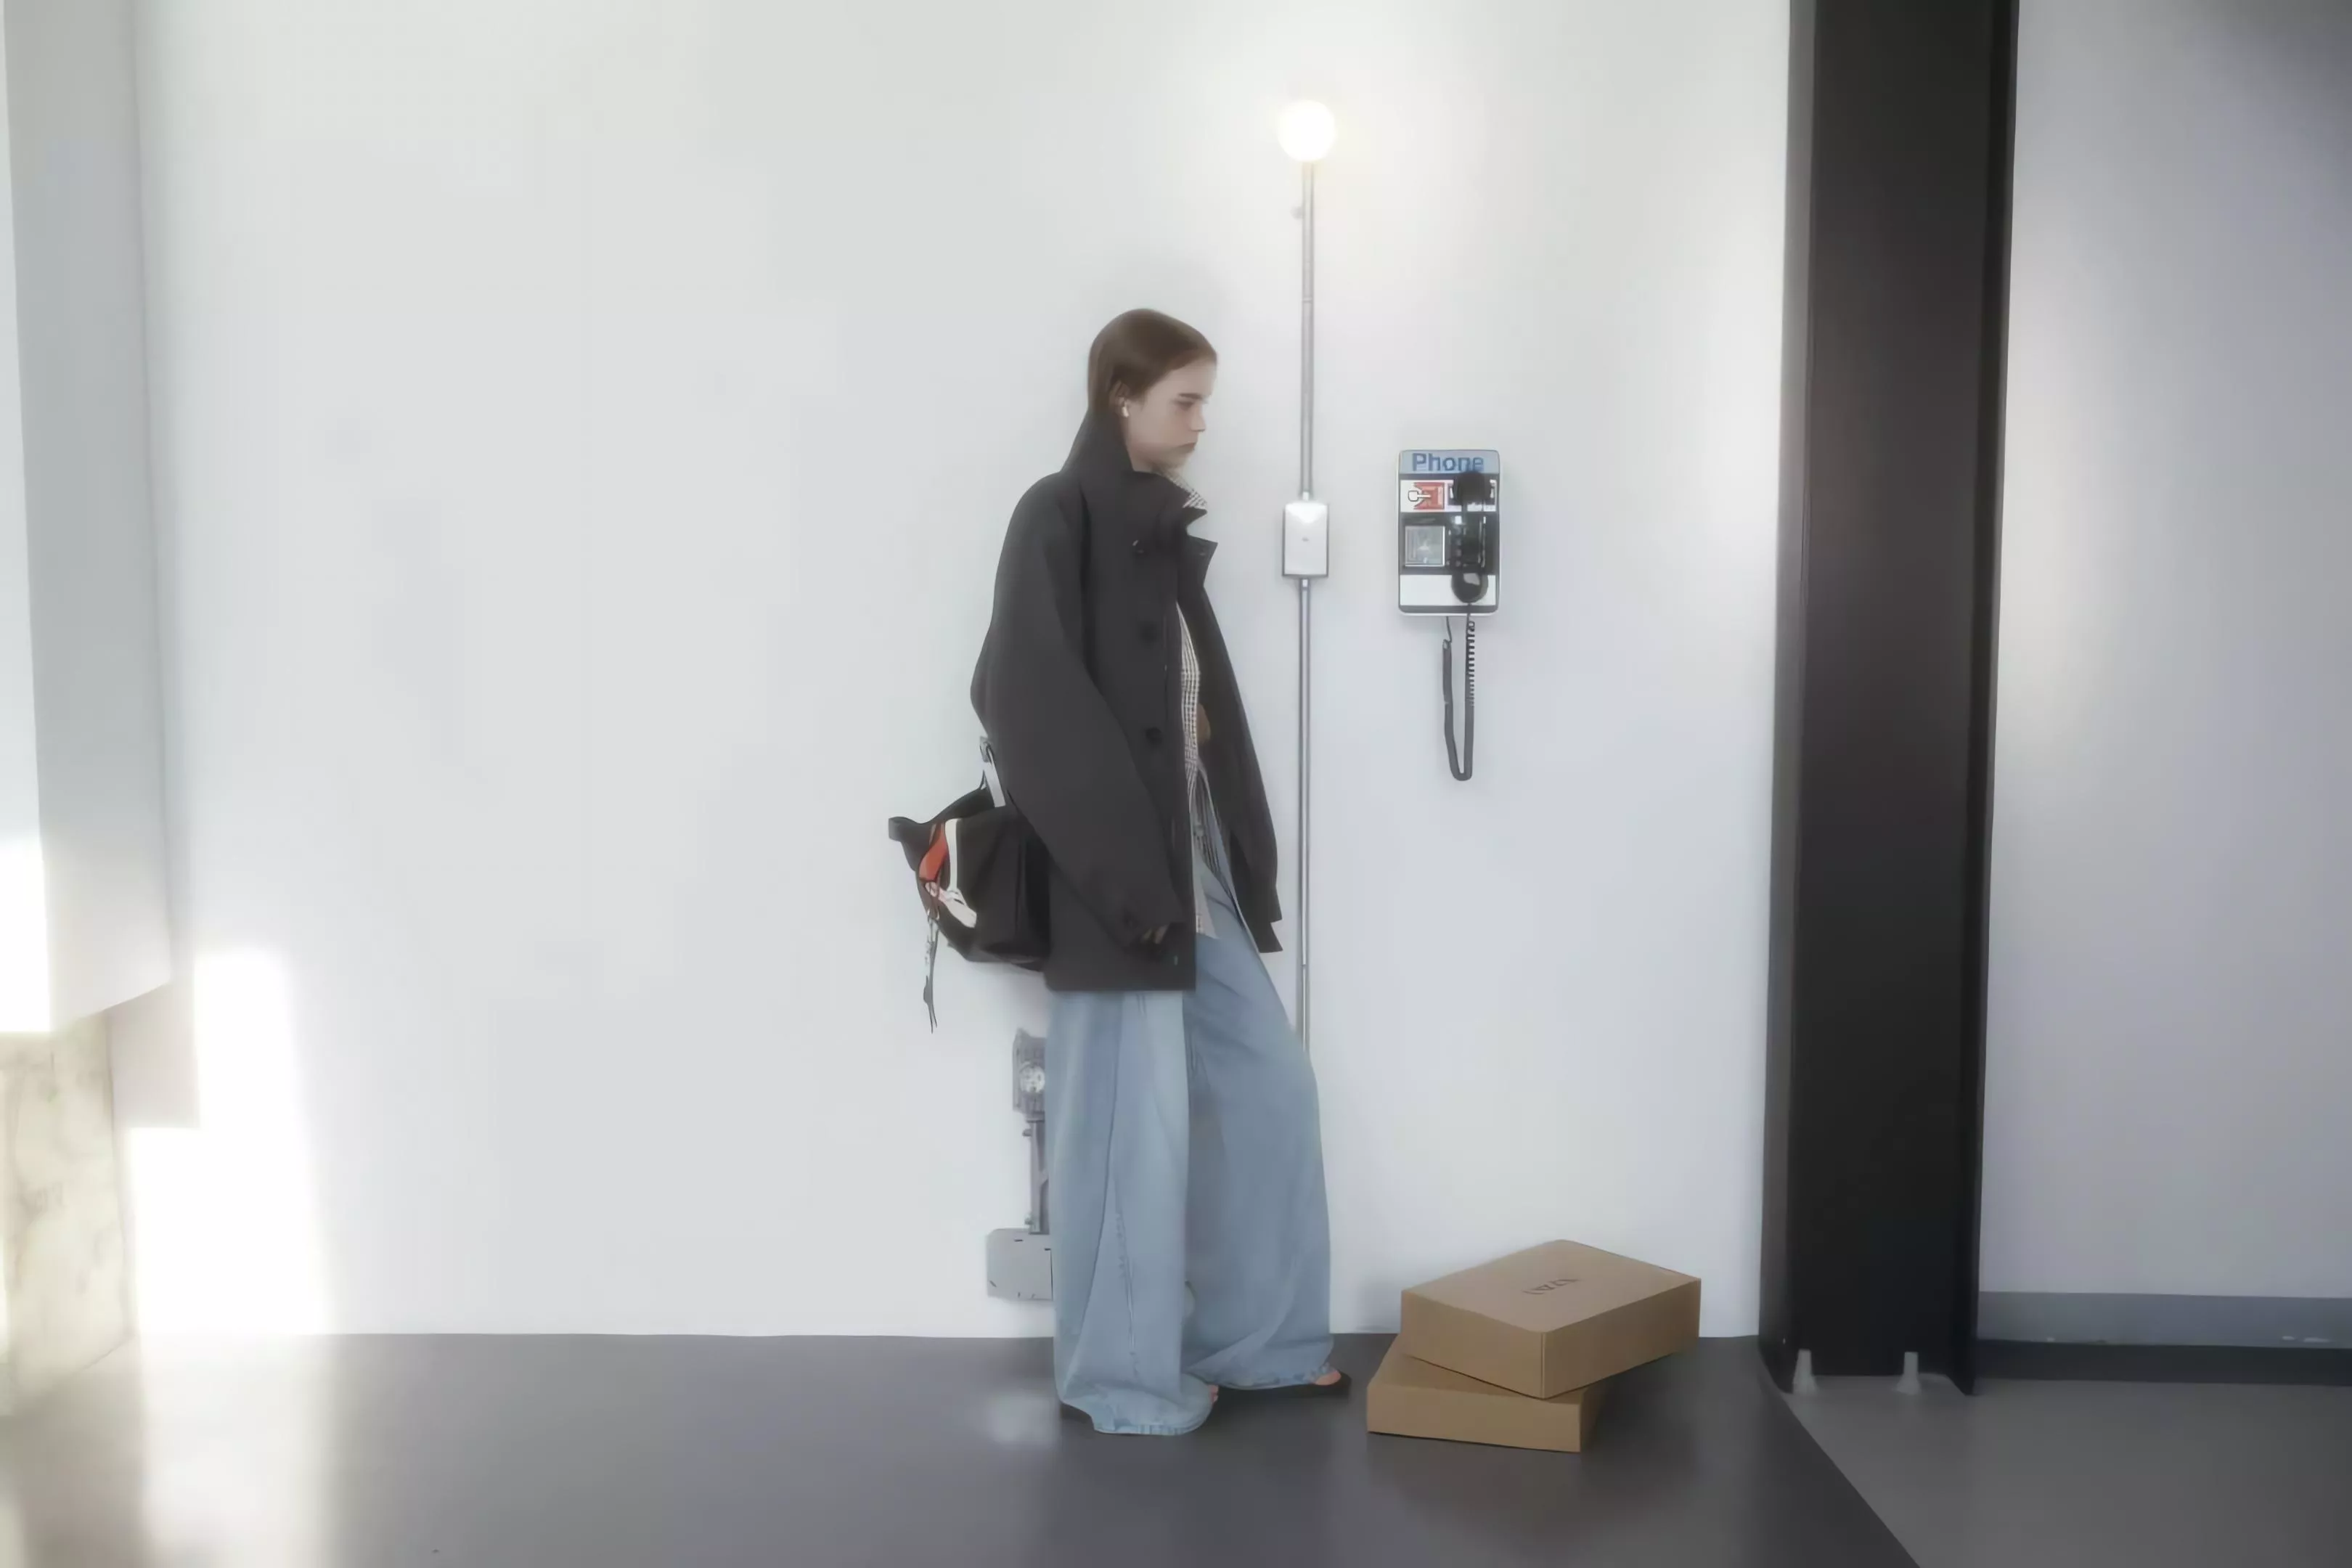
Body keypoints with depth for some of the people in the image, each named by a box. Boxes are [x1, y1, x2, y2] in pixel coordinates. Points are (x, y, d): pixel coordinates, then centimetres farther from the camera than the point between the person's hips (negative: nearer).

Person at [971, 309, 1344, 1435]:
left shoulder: (1162, 530, 15)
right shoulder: (1056, 519, -9)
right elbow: (1029, 703, -18)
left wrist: (1242, 860, 12)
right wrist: (1124, 872, -20)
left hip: (1193, 863, 8)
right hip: (1117, 876, -8)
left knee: (1269, 1086, 12)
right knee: (1132, 1123, 0)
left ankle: (1252, 1339, 25)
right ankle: (1125, 1375, 16)